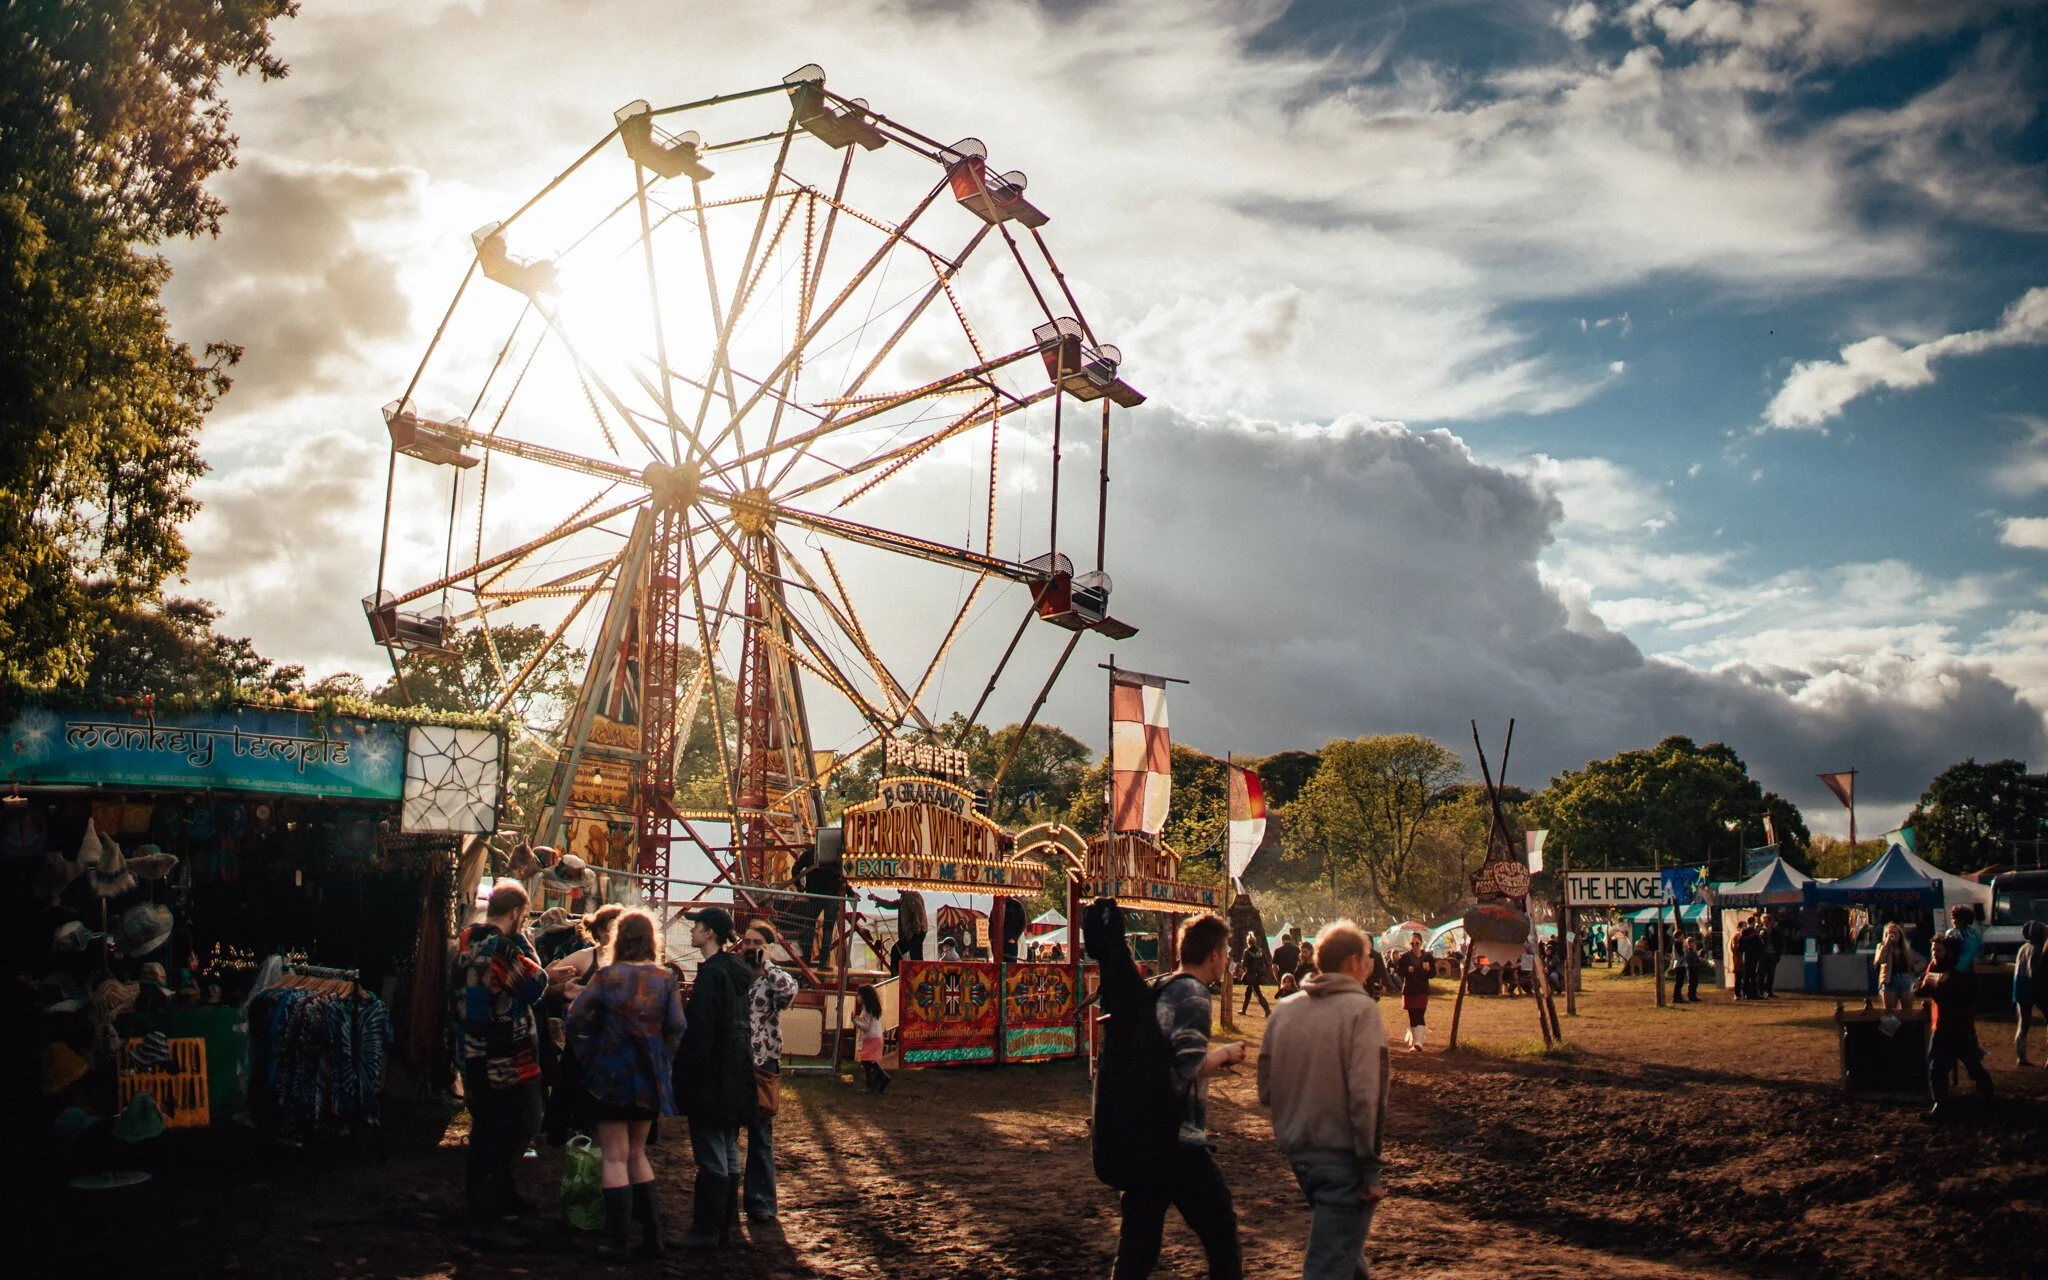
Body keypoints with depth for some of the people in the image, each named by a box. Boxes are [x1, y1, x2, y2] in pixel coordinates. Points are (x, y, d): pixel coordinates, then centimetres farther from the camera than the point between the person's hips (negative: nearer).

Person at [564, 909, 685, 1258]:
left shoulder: (607, 976, -8)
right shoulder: (666, 980, -1)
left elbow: (576, 1017, -8)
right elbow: (676, 1028, -3)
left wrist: (586, 1055, 5)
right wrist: (662, 1061, 9)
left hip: (611, 1075, -3)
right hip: (649, 1078, 3)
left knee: (615, 1157, 4)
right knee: (637, 1154, 16)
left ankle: (618, 1240, 2)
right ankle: (651, 1236, 15)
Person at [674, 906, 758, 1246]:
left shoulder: (712, 973, -17)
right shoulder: (737, 971, 11)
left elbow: (699, 1031, -20)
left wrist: (684, 1076, -15)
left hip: (712, 1076, -9)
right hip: (735, 1076, 9)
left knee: (711, 1157, -4)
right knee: (728, 1154, 13)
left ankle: (705, 1229, 1)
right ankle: (725, 1226, 20)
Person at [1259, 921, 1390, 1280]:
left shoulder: (1283, 1009, 4)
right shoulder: (1360, 1008, -13)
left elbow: (1266, 1090, 7)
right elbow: (1364, 1094, -20)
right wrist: (1370, 1169, -15)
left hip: (1296, 1152, 7)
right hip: (1342, 1154, -6)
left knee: (1342, 1246, 27)